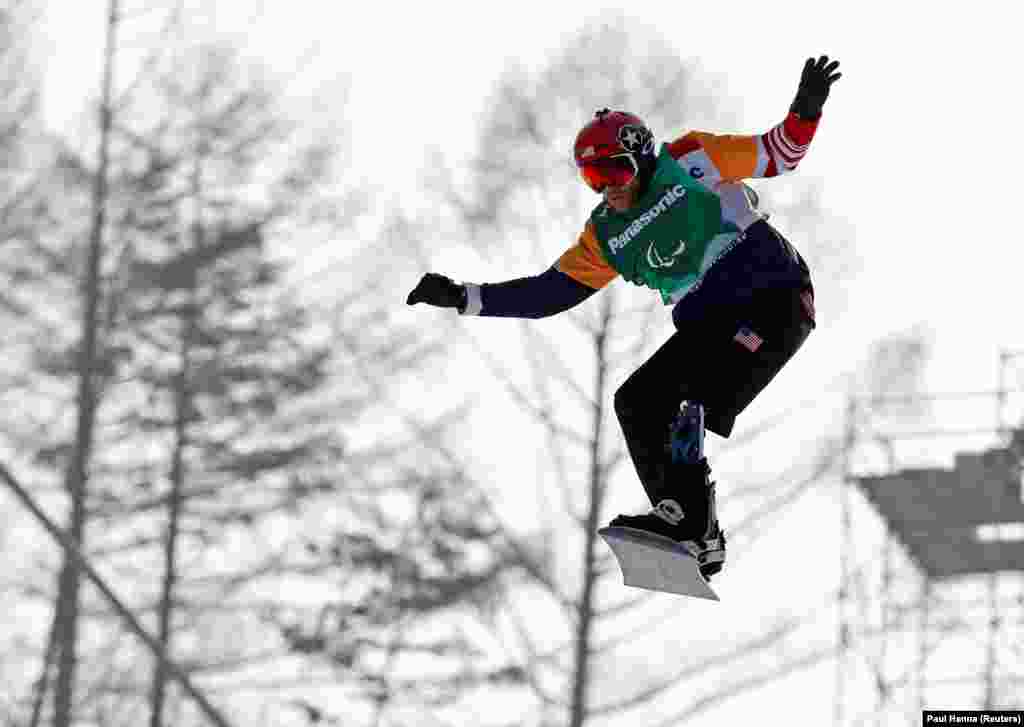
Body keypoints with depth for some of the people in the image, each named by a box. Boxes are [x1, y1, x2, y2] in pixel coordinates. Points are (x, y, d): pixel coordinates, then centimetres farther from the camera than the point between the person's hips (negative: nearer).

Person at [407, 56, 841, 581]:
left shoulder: (690, 163, -3)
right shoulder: (605, 237, 12)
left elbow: (779, 154, 0)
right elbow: (548, 292, 13)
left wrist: (806, 110, -19)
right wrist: (464, 299, 7)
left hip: (776, 301, -7)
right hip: (707, 328, 7)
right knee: (636, 403, -5)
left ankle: (686, 516, -35)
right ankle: (695, 538, -9)